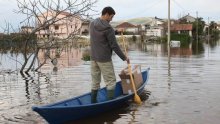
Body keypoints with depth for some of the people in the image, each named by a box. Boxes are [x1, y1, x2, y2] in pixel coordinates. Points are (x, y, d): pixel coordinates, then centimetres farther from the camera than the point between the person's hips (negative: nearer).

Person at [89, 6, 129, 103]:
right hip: (104, 59, -7)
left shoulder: (92, 24, 5)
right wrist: (124, 57, -3)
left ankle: (93, 103, 20)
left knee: (95, 82, 14)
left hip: (93, 58, 7)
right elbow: (114, 46, -13)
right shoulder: (108, 28, -17)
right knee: (110, 82, 2)